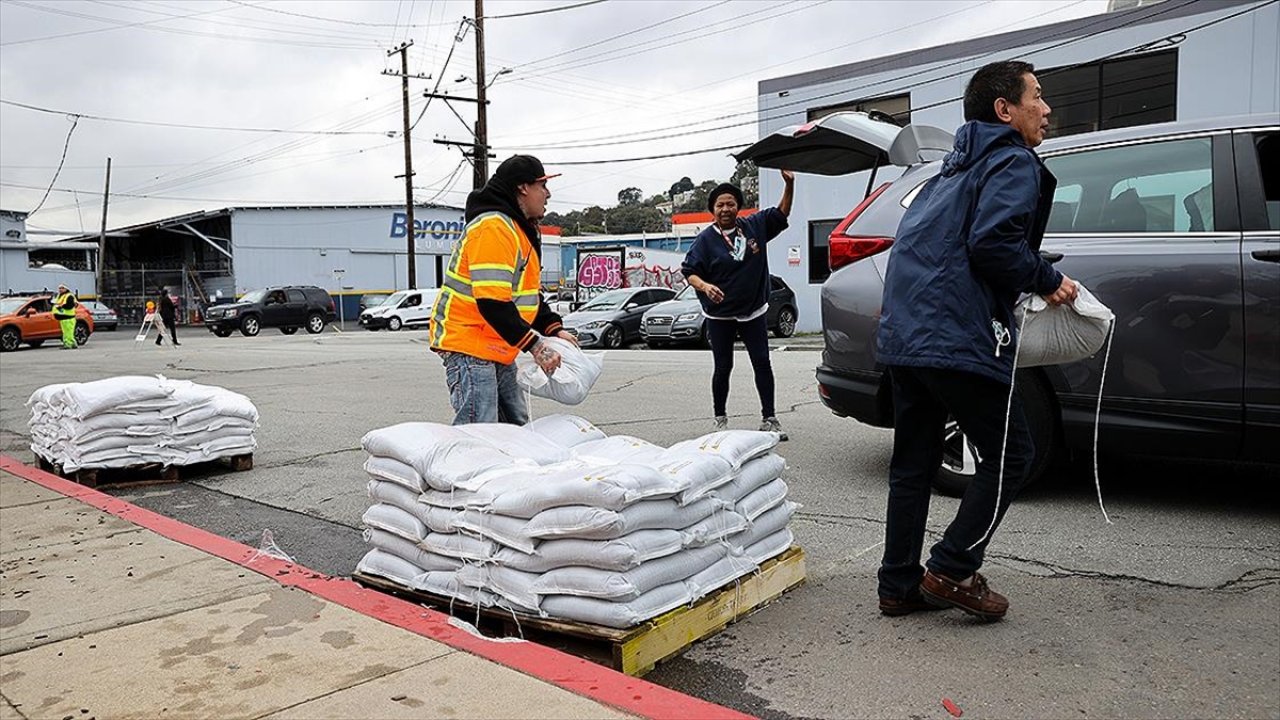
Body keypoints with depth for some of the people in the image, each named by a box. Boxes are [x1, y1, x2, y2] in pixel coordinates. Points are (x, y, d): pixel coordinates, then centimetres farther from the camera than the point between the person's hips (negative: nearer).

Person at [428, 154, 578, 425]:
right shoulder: (493, 227, -19)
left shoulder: (522, 230, 16)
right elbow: (492, 302, -25)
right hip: (469, 345, -11)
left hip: (499, 350, 11)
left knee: (517, 429, 12)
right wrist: (534, 345, -22)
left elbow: (527, 293, 22)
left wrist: (555, 329, 9)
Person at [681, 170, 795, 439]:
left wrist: (789, 184, 0)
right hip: (720, 315, -2)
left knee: (762, 364, 2)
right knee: (723, 368, 6)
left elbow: (781, 213, 14)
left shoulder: (755, 226, 3)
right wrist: (704, 286, -30)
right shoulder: (706, 239, -6)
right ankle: (720, 419, 20)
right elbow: (689, 271, -9)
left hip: (754, 312, 3)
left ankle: (769, 419, 10)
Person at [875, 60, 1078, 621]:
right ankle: (952, 571, 5)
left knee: (913, 464, 12)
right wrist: (1048, 281, -4)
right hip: (958, 340, -9)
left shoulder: (954, 170, 26)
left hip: (903, 337, 9)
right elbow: (991, 243, -18)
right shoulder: (1015, 164, -2)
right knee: (1010, 454, 5)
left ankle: (900, 586, 18)